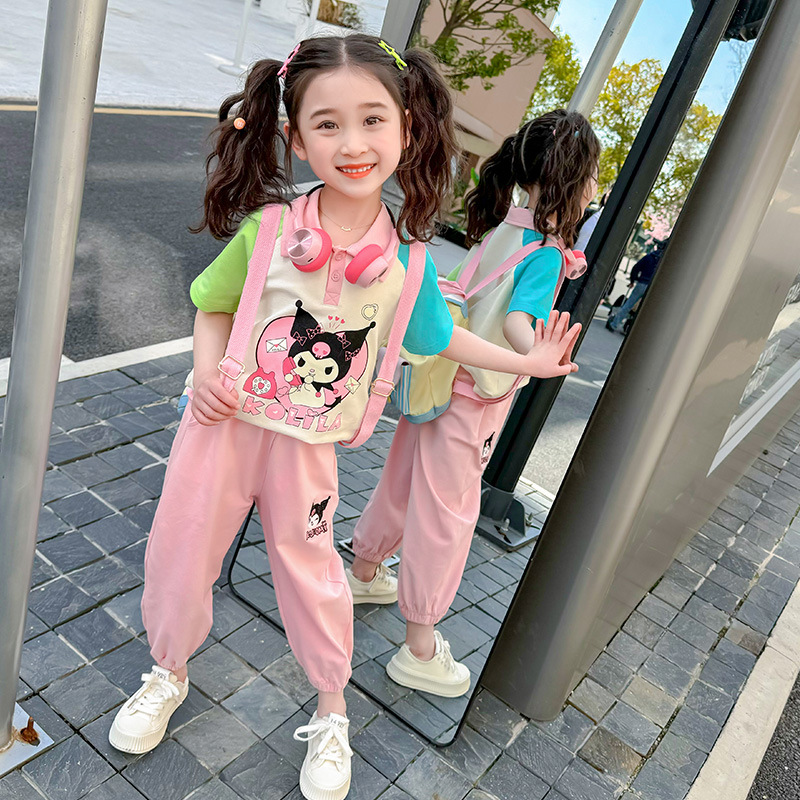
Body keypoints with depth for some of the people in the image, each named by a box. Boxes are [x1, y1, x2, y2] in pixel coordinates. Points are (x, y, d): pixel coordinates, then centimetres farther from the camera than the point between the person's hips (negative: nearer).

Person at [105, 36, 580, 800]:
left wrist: (524, 361, 10)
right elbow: (214, 303, 0)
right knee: (180, 551, 14)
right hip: (225, 421, 0)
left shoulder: (407, 260, -9)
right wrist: (208, 367, -18)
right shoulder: (267, 228, -14)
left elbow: (438, 336, 7)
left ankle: (330, 713, 41)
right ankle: (167, 674, 46)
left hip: (308, 442, 0)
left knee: (309, 568, 15)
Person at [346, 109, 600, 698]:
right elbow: (517, 322, -37)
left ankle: (364, 573, 47)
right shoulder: (545, 253, -20)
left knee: (404, 481, 23)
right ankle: (419, 650, 19)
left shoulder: (503, 224, 3)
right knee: (447, 512, 3)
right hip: (473, 398, -8)